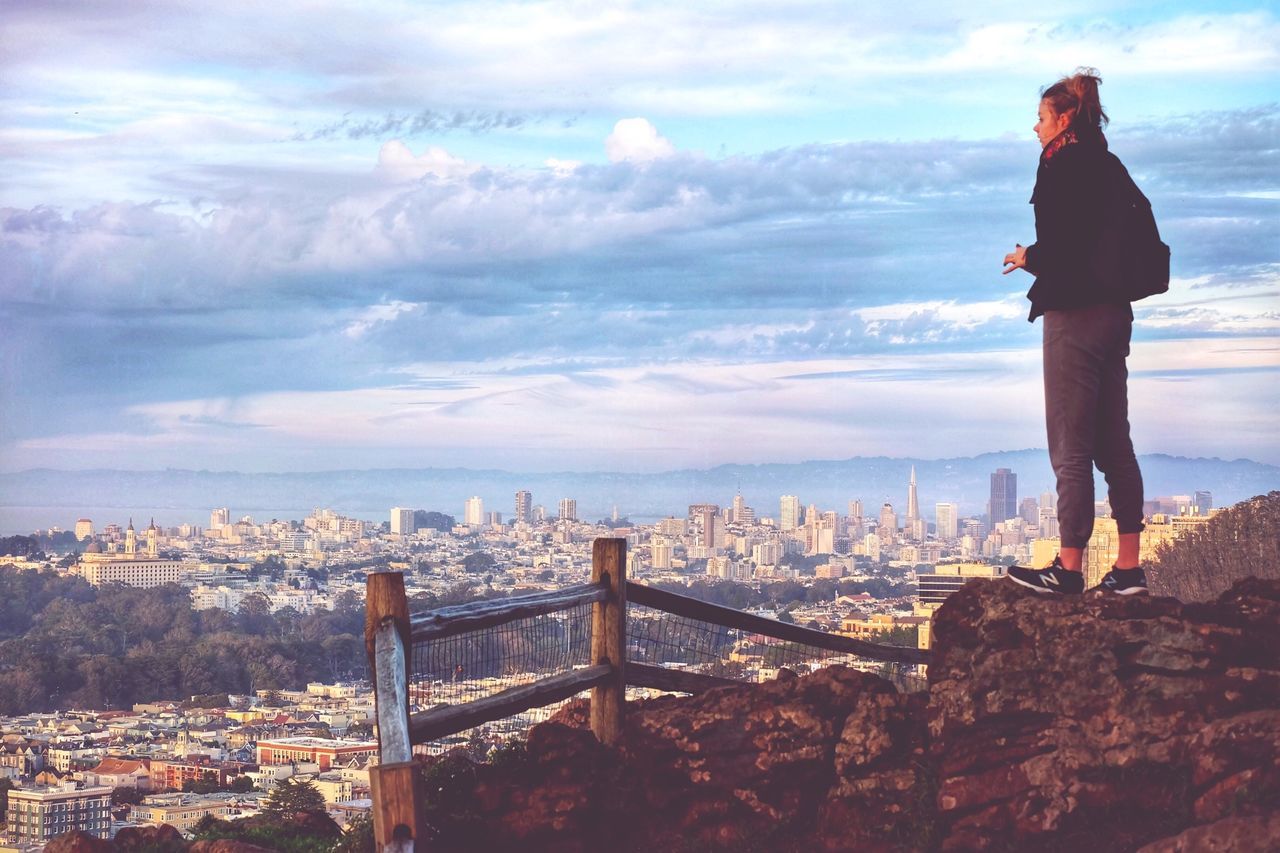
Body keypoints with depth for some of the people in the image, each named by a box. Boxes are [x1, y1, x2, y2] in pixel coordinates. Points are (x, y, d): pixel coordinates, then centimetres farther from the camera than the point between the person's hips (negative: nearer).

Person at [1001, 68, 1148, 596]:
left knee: (1071, 447, -3)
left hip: (1075, 315, -9)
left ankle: (1069, 568, 1)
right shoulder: (1106, 166, 14)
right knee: (1113, 444, 10)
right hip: (1113, 310, 9)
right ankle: (1128, 569, 12)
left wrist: (1026, 258, -2)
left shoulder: (1062, 165, -12)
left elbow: (1060, 246, -20)